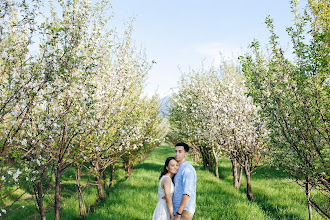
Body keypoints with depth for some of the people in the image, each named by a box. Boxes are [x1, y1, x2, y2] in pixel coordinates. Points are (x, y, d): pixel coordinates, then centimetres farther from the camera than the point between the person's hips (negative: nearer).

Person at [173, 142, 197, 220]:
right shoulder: (180, 169, 17)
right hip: (177, 210, 9)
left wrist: (178, 214, -24)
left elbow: (187, 193, -22)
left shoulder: (187, 169, -14)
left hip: (184, 212, -9)